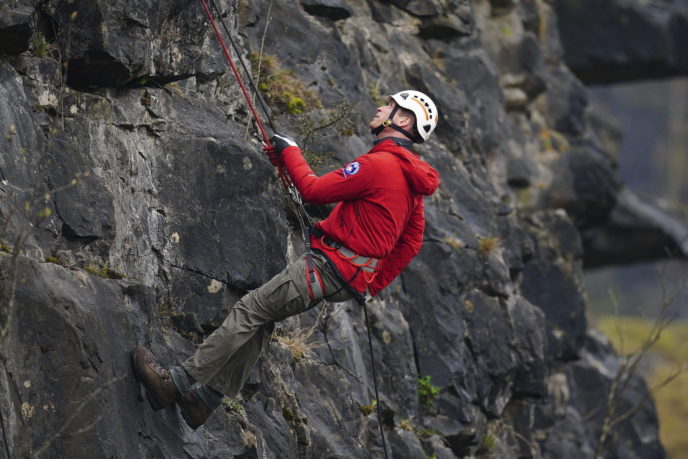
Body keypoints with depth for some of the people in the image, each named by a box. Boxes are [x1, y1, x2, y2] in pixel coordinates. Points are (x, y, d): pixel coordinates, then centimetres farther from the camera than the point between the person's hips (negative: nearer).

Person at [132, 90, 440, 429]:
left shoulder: (378, 164, -16)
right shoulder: (411, 178, 14)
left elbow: (314, 189, -14)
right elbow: (412, 241, 19)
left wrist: (289, 153, 2)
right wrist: (374, 284, 21)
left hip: (329, 266, -10)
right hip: (353, 280, 10)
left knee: (249, 310, -8)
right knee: (261, 319, 15)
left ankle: (177, 382, -8)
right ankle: (206, 397, 15)